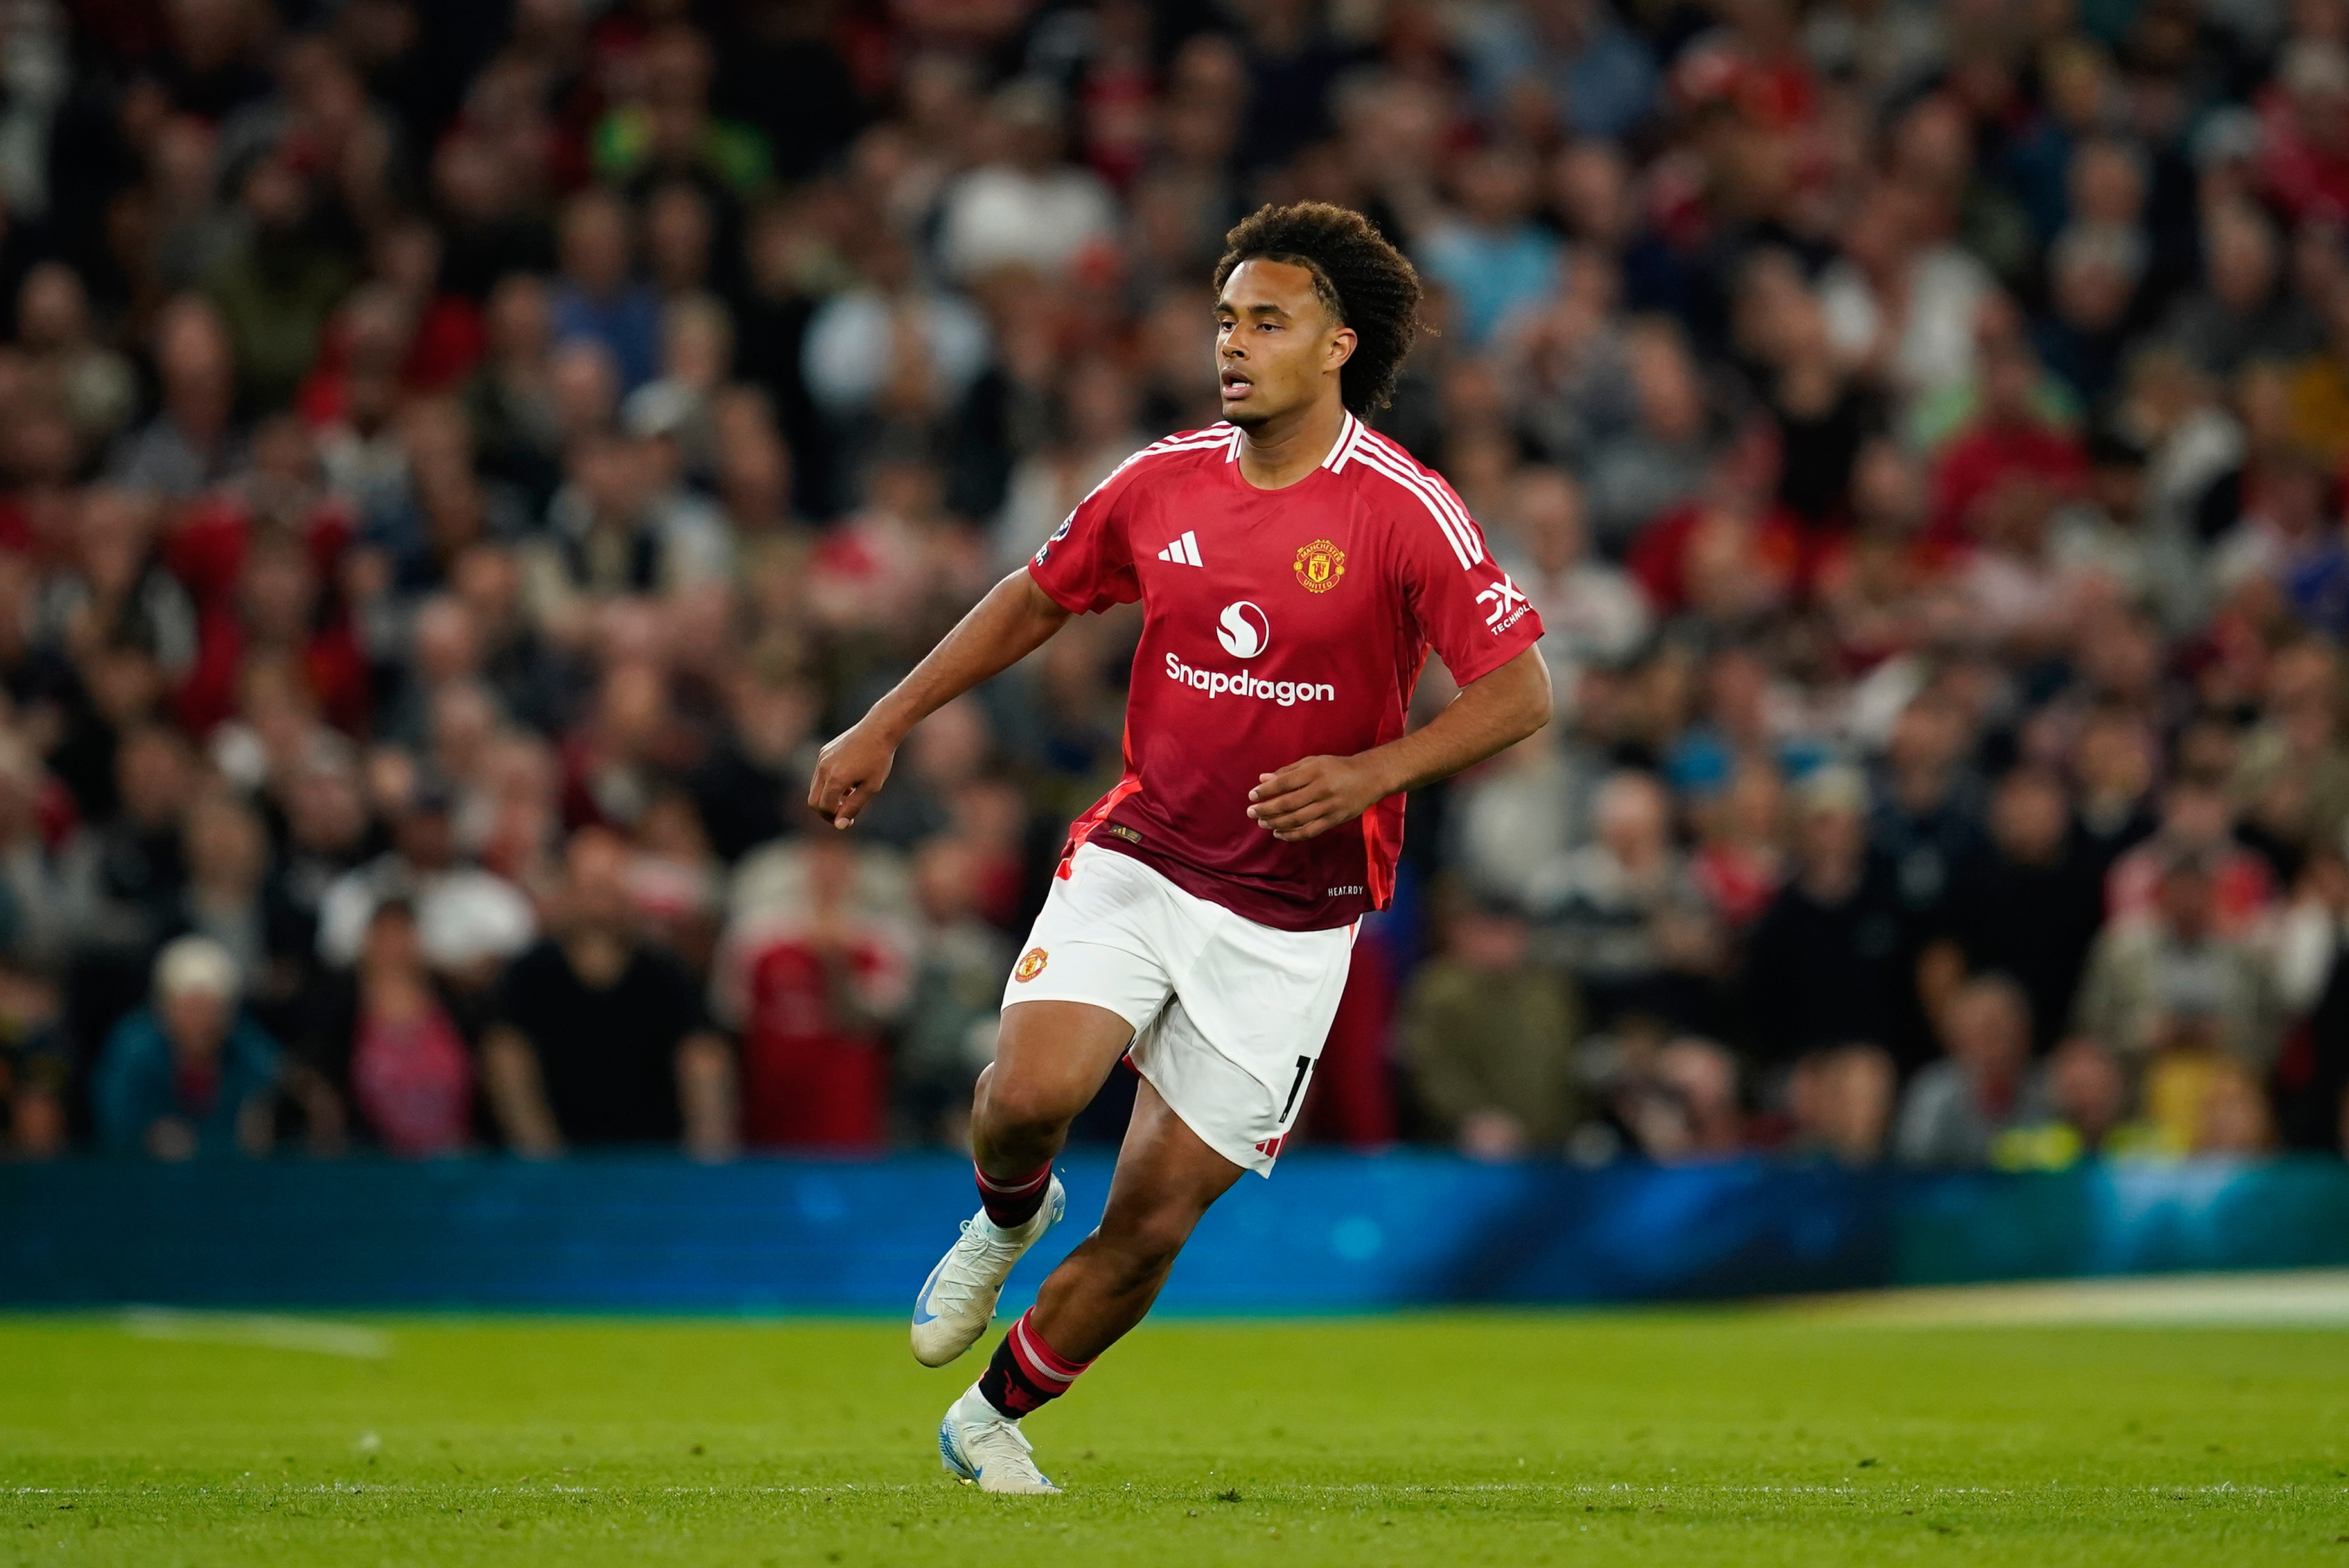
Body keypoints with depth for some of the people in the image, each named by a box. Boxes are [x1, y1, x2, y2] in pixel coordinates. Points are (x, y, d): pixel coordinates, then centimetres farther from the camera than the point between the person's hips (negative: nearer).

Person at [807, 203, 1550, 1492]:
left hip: (1289, 922, -2)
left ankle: (994, 1417, 23)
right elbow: (1036, 599, 17)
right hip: (1137, 859, 2)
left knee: (1156, 1216, 0)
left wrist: (1371, 773, -26)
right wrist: (883, 726, 14)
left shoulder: (1403, 511, -12)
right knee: (1030, 1089, -24)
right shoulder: (1166, 480, 1)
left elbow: (1520, 690, -12)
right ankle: (1006, 1217, 13)